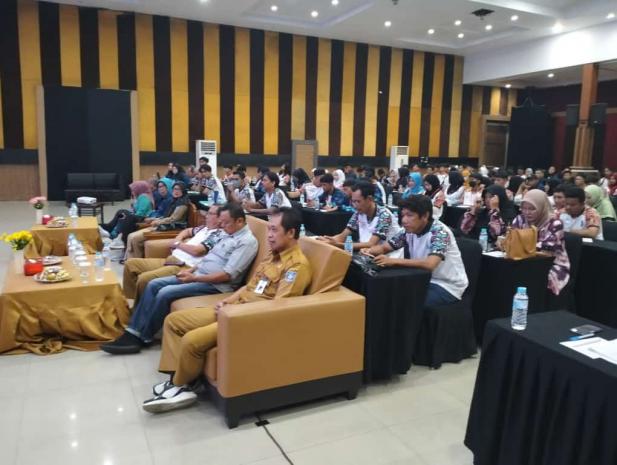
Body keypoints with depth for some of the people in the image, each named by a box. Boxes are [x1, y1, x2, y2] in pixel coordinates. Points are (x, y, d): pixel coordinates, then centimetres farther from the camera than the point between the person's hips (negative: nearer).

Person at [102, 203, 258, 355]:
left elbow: (228, 275, -21)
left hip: (216, 285, -10)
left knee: (165, 293, -21)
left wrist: (194, 278, -20)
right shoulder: (227, 234, 14)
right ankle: (134, 331, -4)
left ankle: (142, 337, -4)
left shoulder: (248, 241, -15)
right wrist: (191, 270, 5)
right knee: (153, 285, -3)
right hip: (198, 275, 10)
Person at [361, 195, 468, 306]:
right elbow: (384, 247, 9)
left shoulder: (440, 232, -21)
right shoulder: (409, 231, 0)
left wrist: (393, 261, -38)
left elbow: (429, 264, -36)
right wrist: (369, 251, -14)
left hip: (448, 286, -7)